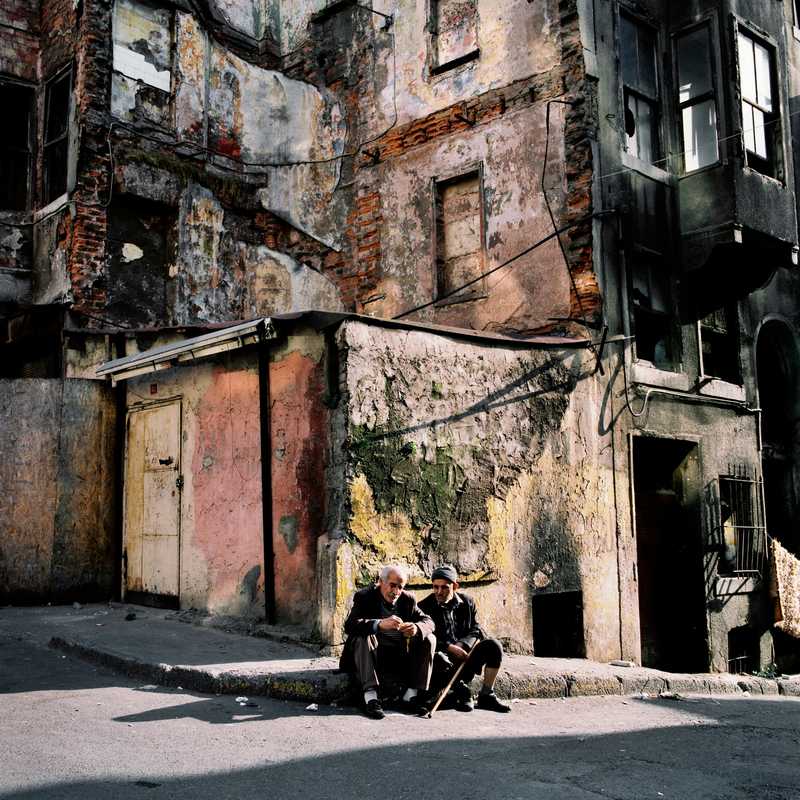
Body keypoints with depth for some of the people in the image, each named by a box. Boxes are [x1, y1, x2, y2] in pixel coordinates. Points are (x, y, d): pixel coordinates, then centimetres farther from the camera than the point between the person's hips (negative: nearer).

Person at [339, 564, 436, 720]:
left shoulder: (408, 599, 6)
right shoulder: (364, 597, -8)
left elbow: (428, 622, 0)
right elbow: (349, 625, -24)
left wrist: (417, 628, -26)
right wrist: (380, 624, -41)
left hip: (401, 653, 4)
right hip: (374, 654, -4)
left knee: (429, 638, -12)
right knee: (363, 636, -31)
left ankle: (410, 695, -16)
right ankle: (370, 698, -38)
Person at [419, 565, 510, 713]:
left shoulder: (467, 602, 10)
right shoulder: (425, 607, -2)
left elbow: (476, 630, 6)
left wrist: (462, 646, -14)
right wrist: (449, 647, -23)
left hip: (465, 655, 3)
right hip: (446, 658, -3)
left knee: (494, 645, -20)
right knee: (437, 657, -38)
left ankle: (486, 695, -11)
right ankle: (461, 692, -13)